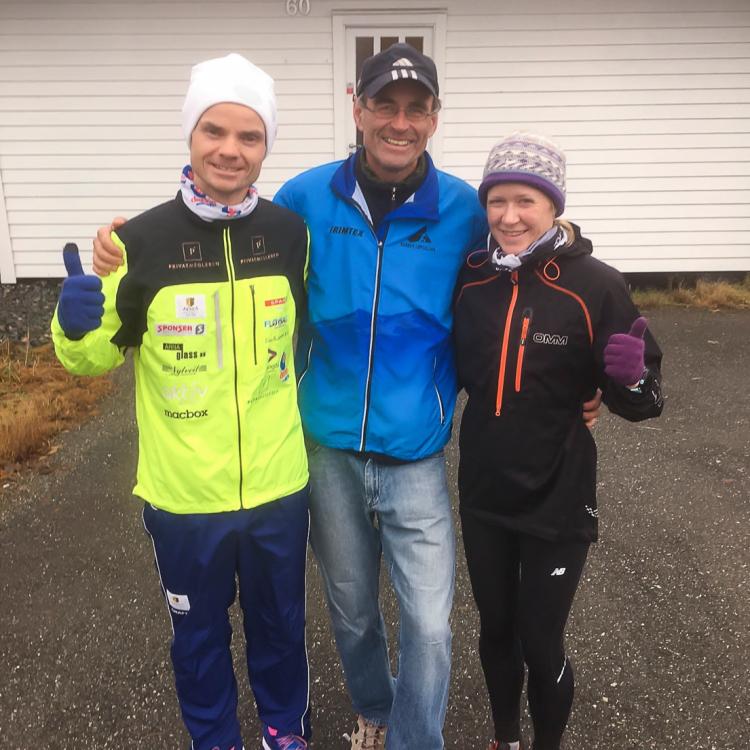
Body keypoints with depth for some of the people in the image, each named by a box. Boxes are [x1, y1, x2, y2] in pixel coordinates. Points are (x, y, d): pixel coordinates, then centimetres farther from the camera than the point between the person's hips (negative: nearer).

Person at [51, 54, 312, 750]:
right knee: (198, 633, 21)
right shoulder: (141, 240, -11)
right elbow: (96, 354, -2)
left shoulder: (291, 233, -5)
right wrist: (75, 325, -22)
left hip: (278, 483, 2)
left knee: (279, 623, 23)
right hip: (182, 492, -1)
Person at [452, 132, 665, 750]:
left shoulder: (595, 286, -15)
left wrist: (631, 380, -30)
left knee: (541, 644, 11)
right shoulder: (470, 278, -5)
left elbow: (643, 404, -11)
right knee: (496, 630, 21)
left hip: (557, 502, -3)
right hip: (483, 495, 4)